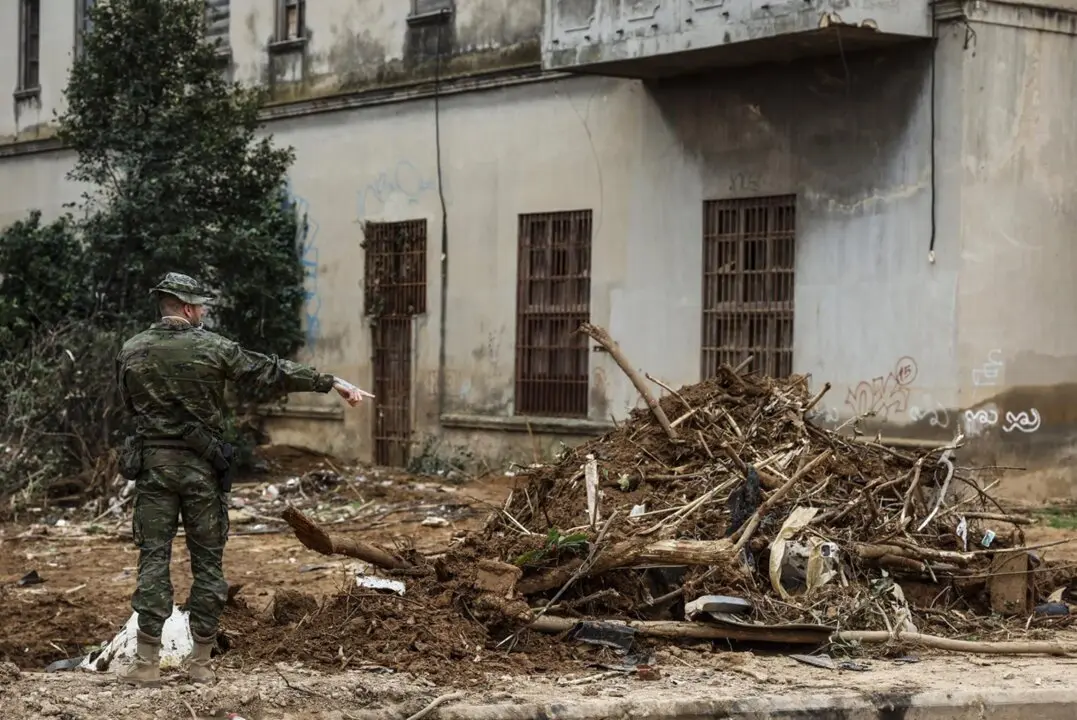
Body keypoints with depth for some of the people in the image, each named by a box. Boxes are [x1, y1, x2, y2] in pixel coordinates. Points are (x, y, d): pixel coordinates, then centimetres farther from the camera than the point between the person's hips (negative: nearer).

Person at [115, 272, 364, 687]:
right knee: (207, 560, 7)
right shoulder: (213, 349, -7)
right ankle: (201, 663, 9)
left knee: (153, 558, 3)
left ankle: (147, 663, -2)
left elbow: (127, 403, 13)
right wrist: (331, 382, 0)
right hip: (202, 466, -2)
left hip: (152, 464, 2)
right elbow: (272, 373, -5)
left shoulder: (131, 352, 1)